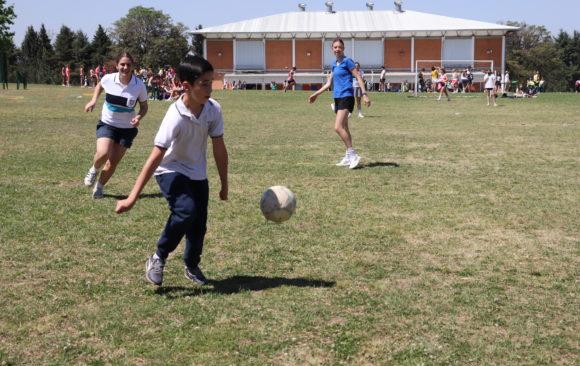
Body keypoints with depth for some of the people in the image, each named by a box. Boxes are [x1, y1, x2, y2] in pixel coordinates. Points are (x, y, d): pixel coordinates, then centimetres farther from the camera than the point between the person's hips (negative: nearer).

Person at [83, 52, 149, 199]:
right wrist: (93, 100, -1)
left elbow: (144, 107, -1)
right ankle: (94, 170, 11)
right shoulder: (108, 79, -12)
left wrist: (139, 117, -22)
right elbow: (99, 86, 14)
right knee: (103, 154, -24)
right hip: (107, 124, 0)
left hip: (127, 128, 0)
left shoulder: (139, 86, -15)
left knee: (113, 162, 1)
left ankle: (99, 187, 27)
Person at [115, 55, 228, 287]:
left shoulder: (214, 109, -15)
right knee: (186, 211, -27)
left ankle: (192, 267, 33)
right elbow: (156, 157, -33)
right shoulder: (176, 116, -30)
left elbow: (219, 148, -4)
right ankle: (158, 258, -6)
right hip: (171, 171, -5)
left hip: (198, 174, 5)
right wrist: (133, 197, -36)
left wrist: (224, 185, 2)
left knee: (199, 223, 6)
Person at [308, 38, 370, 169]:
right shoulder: (334, 64, 16)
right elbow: (329, 83, 21)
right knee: (344, 128, 11)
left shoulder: (347, 61, -6)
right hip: (337, 98, 8)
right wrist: (316, 94, 20)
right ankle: (349, 157, 18)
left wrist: (364, 94, -17)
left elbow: (358, 77, -9)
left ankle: (352, 155, -14)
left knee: (338, 127, -19)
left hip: (346, 97, -8)